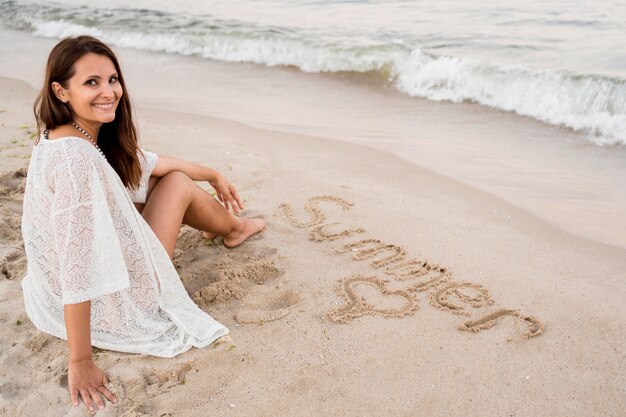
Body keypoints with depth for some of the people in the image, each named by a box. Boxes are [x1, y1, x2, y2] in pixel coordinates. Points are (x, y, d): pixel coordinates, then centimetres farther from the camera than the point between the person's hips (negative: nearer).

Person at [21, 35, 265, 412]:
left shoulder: (85, 137, -3)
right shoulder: (75, 158, -32)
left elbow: (148, 163, 12)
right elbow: (77, 269, -33)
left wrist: (214, 176, 24)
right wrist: (81, 361, -29)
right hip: (111, 307, -8)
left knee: (165, 178, 15)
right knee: (179, 185, 3)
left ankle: (226, 224, 43)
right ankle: (236, 228, 34)